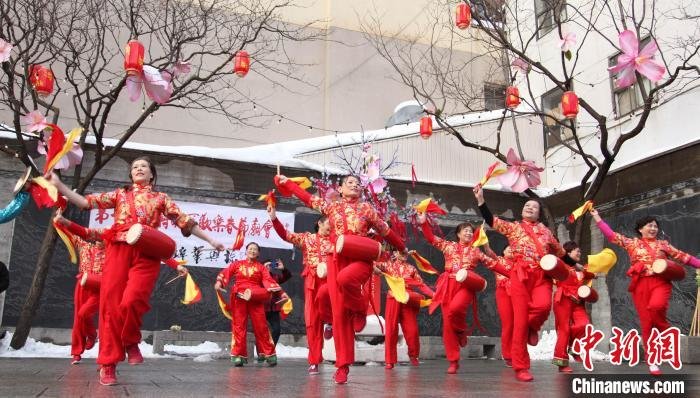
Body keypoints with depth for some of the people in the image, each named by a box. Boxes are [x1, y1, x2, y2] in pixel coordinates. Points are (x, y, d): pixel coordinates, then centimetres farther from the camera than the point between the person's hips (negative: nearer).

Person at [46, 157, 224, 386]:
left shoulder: (161, 198, 20)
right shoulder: (120, 194, 22)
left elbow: (184, 222, 17)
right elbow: (86, 202, 13)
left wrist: (210, 240, 13)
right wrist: (58, 185, 3)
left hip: (146, 254, -1)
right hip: (118, 251, 2)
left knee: (131, 301, -23)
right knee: (111, 304, -6)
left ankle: (131, 343, 6)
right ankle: (108, 364, 3)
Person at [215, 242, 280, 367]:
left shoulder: (261, 267, 12)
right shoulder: (237, 264, 13)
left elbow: (267, 279, -2)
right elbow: (226, 273, 0)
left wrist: (273, 287, -24)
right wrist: (219, 281, -20)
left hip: (255, 298, 0)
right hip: (239, 297, 1)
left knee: (261, 326, -2)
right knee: (239, 326, 0)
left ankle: (269, 354, 8)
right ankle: (238, 355, 5)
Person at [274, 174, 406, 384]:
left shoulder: (366, 209, 9)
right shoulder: (331, 206, 13)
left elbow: (386, 231, 18)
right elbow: (306, 196, 21)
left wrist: (403, 249, 25)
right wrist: (285, 181, 23)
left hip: (361, 259, -2)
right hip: (337, 260, 2)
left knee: (345, 278, -39)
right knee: (339, 313, -4)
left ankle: (361, 307, -5)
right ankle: (343, 365, 3)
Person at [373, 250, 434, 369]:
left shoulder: (411, 268, 14)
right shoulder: (388, 265, 10)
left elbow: (421, 284, 8)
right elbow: (373, 264, 2)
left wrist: (433, 294, -5)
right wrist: (374, 268, -21)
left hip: (409, 301, 1)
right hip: (393, 300, -1)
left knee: (412, 330, 1)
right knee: (391, 330, -3)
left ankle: (413, 355, 26)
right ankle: (389, 360, 7)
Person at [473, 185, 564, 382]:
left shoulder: (545, 231, 20)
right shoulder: (513, 227, 13)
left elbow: (560, 252, 31)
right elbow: (491, 220, 2)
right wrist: (480, 199, -7)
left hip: (542, 275, 2)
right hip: (520, 275, -2)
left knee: (543, 305, -30)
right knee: (520, 319, -8)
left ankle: (532, 328, 6)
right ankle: (521, 367, 0)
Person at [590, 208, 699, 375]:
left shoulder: (663, 244, 15)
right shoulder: (632, 243, 11)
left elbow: (682, 256, 15)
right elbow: (611, 235, 11)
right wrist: (597, 218, 9)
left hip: (660, 282, 0)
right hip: (641, 284, 0)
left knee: (656, 306, -33)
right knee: (646, 322, -2)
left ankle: (666, 332, -2)